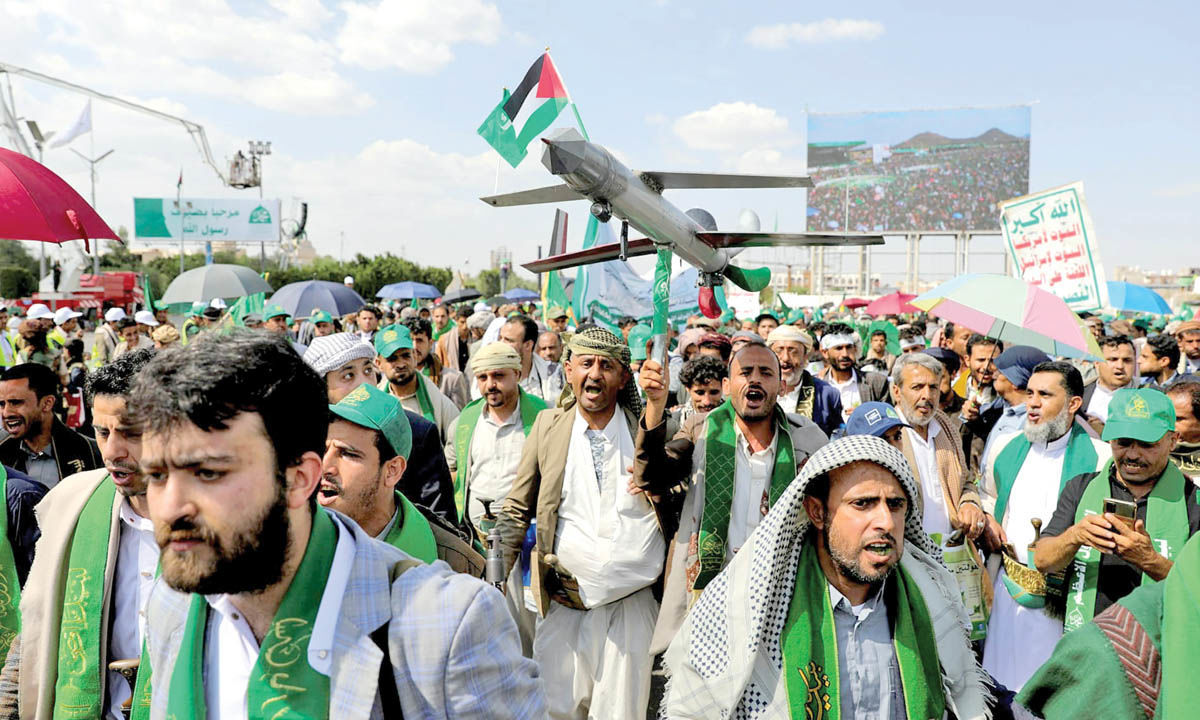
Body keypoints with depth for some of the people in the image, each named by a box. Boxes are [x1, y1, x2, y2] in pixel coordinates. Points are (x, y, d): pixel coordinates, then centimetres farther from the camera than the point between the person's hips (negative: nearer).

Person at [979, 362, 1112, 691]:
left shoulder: (1099, 457, -8)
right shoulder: (1007, 447, 6)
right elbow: (987, 493, 24)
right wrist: (987, 520, 3)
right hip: (1007, 586, 4)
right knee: (1004, 678, 11)